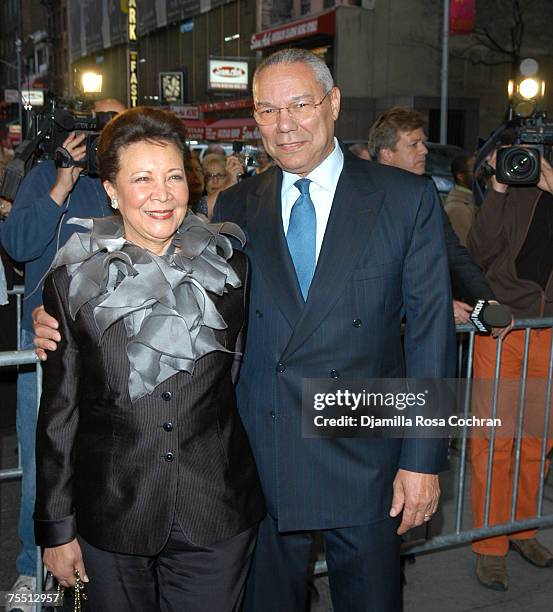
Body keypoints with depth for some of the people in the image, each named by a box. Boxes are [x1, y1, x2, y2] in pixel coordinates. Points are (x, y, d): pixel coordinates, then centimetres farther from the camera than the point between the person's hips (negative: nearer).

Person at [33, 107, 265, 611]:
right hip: (111, 520, 0)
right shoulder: (74, 280, -5)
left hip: (218, 516, 1)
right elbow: (58, 412, 0)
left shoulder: (230, 267, -1)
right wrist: (56, 527, 2)